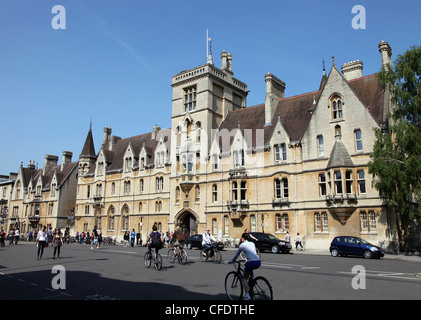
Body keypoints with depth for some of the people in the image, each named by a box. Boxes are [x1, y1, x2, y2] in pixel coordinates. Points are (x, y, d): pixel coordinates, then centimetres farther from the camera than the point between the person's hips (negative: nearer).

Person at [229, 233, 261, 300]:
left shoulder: (243, 244, 6)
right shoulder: (252, 243, 21)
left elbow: (236, 254, 13)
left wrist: (231, 261, 28)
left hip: (251, 263, -6)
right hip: (258, 262, 6)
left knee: (244, 278, 14)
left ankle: (247, 295, 2)